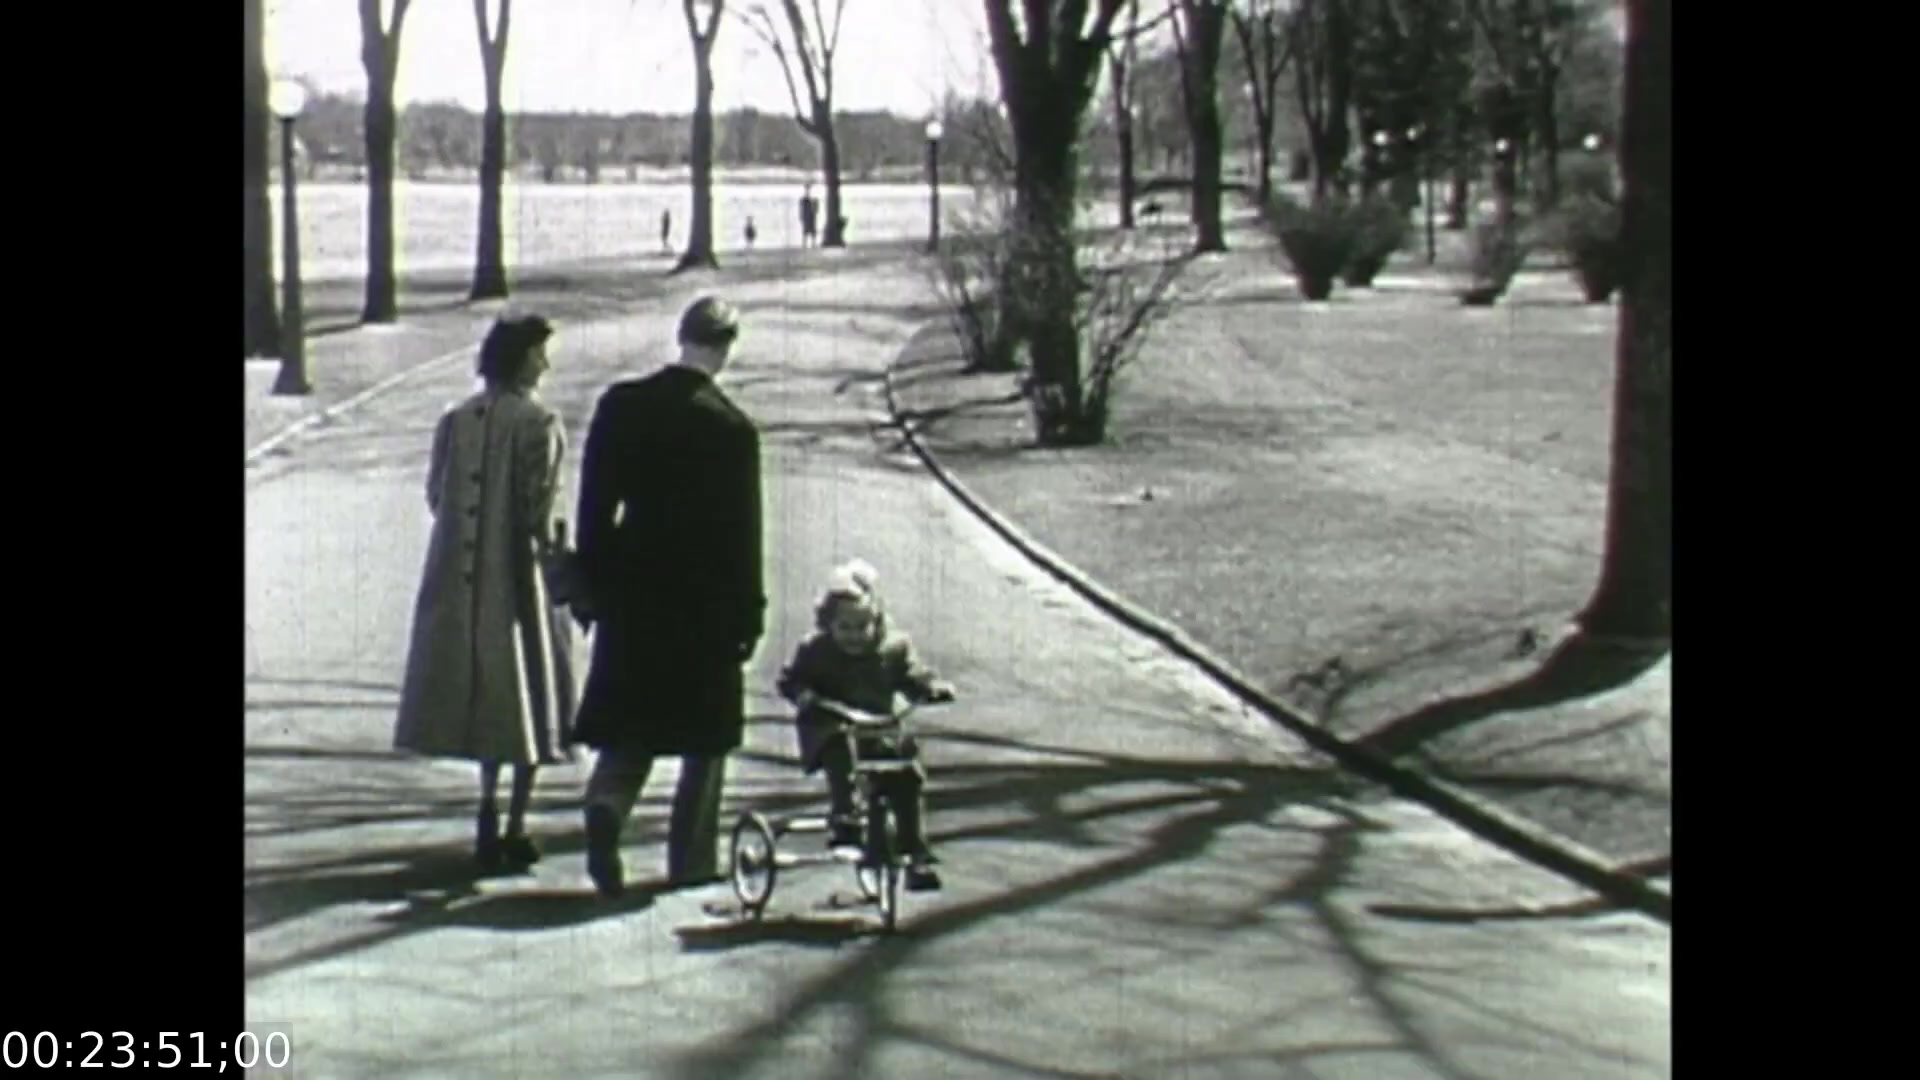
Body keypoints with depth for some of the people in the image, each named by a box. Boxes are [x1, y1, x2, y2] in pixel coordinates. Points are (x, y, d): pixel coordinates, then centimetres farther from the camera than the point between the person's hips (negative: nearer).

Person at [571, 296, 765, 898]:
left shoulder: (620, 405, -2)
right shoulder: (732, 428, -12)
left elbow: (595, 505, 1)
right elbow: (743, 531, -9)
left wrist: (594, 584, 10)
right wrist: (748, 614, -1)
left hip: (632, 590, 3)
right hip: (706, 598, -3)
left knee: (629, 724, 12)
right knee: (705, 737, 10)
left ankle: (606, 804, -15)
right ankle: (691, 860, 14)